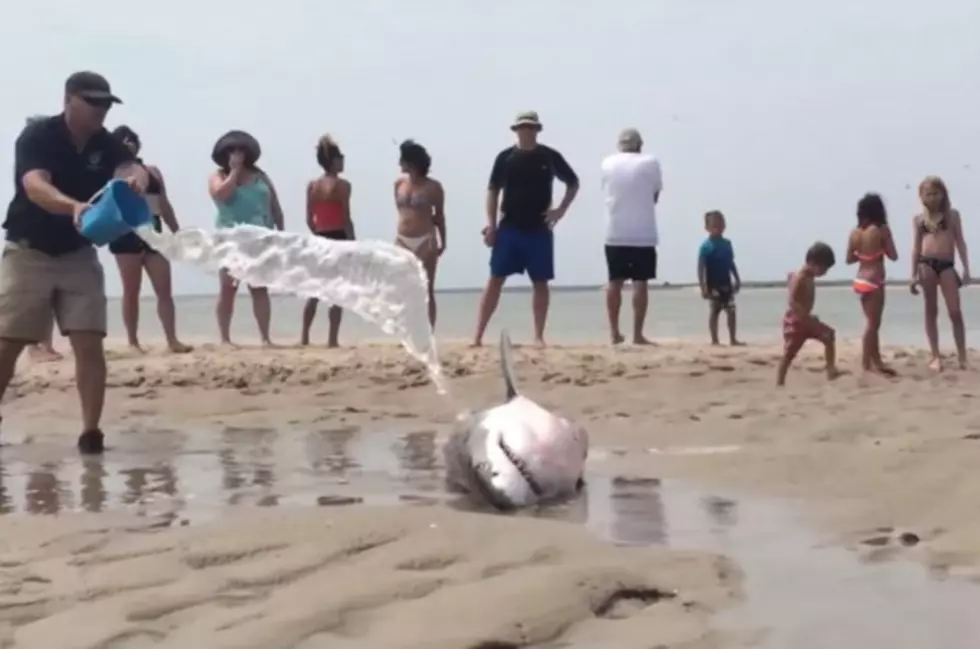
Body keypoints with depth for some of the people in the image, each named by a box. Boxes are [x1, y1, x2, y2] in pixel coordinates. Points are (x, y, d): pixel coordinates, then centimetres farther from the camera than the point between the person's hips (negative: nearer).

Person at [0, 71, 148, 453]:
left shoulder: (106, 145, -3)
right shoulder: (36, 137, -16)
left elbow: (132, 168, -24)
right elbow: (35, 186, -33)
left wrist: (136, 180, -50)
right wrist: (75, 206, -54)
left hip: (79, 254, 3)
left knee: (89, 345, -6)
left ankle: (90, 431, -3)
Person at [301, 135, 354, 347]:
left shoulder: (312, 185, 7)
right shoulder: (342, 185, -9)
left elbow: (309, 219, 8)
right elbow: (346, 219, -12)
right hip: (339, 240, -5)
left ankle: (304, 337, 12)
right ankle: (332, 339, -2)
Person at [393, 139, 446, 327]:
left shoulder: (432, 186, -3)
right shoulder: (399, 183, 8)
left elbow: (440, 216, 4)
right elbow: (401, 210, 15)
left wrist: (442, 242, 4)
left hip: (425, 241, -4)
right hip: (402, 241, 4)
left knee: (427, 290, 0)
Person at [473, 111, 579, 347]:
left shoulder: (550, 156, 2)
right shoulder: (505, 157, 1)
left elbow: (573, 183, 13)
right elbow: (493, 190, 5)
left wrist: (561, 210, 1)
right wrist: (491, 223, -5)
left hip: (539, 229, 1)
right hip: (509, 228, -1)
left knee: (540, 282, 3)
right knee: (495, 279, -4)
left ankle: (539, 336, 11)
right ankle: (478, 335, -3)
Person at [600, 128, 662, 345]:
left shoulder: (608, 162, 5)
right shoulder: (650, 162, -2)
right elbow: (655, 195, 5)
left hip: (615, 233, 3)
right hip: (643, 233, -3)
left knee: (614, 281, 10)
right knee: (640, 282, -2)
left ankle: (614, 333, 12)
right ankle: (637, 334, -4)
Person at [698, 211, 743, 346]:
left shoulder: (727, 243, 8)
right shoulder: (706, 246, -12)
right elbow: (701, 268, -15)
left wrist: (737, 280, 14)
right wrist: (703, 287, -19)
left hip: (726, 283, 6)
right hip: (713, 285, -6)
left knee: (731, 310, 4)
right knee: (714, 311, 1)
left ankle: (732, 339, 12)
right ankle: (714, 340, 9)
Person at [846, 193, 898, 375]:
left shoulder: (855, 232, 3)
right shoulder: (882, 230, -11)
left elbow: (850, 259, 8)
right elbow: (893, 256, -7)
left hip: (860, 281, 6)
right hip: (874, 281, -6)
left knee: (872, 322, 16)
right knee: (872, 324, -1)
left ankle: (876, 362, 22)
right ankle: (867, 363, 1)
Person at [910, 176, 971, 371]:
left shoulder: (952, 215, 9)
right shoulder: (918, 219, 11)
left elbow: (960, 242, 7)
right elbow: (916, 247, 9)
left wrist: (966, 268, -1)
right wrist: (914, 275, 1)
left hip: (947, 265, -1)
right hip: (926, 264, 1)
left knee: (955, 312, -4)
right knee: (931, 311, 3)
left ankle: (962, 357, 1)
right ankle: (936, 357, 6)